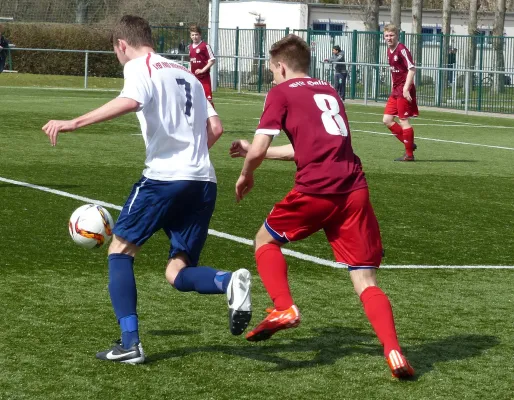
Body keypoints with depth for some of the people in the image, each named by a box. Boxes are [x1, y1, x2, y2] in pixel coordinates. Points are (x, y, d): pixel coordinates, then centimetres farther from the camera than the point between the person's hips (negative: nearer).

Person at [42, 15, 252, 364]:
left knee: (120, 251, 10)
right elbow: (215, 129, 19)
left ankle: (130, 343, -1)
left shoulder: (139, 67, 2)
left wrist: (74, 123, -23)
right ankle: (229, 282, -23)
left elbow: (130, 101, -21)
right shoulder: (187, 74, 24)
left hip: (164, 177, -6)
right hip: (204, 182, 6)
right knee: (178, 274, 9)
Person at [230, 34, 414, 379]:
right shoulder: (329, 91, 26)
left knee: (266, 239, 23)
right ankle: (394, 353, -14)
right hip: (355, 191, 5)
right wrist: (253, 152, 41)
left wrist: (246, 175, 20)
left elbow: (258, 150, -2)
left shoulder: (282, 92, 6)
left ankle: (284, 308, 3)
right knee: (366, 282, 5)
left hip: (316, 189, -5)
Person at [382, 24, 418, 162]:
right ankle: (409, 144, 18)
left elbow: (412, 69, -22)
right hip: (395, 90, 9)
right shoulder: (389, 51, 12)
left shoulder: (402, 50, -15)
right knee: (387, 120, 8)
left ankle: (409, 154, 5)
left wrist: (406, 88, -28)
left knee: (404, 121, -4)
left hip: (404, 90, -9)